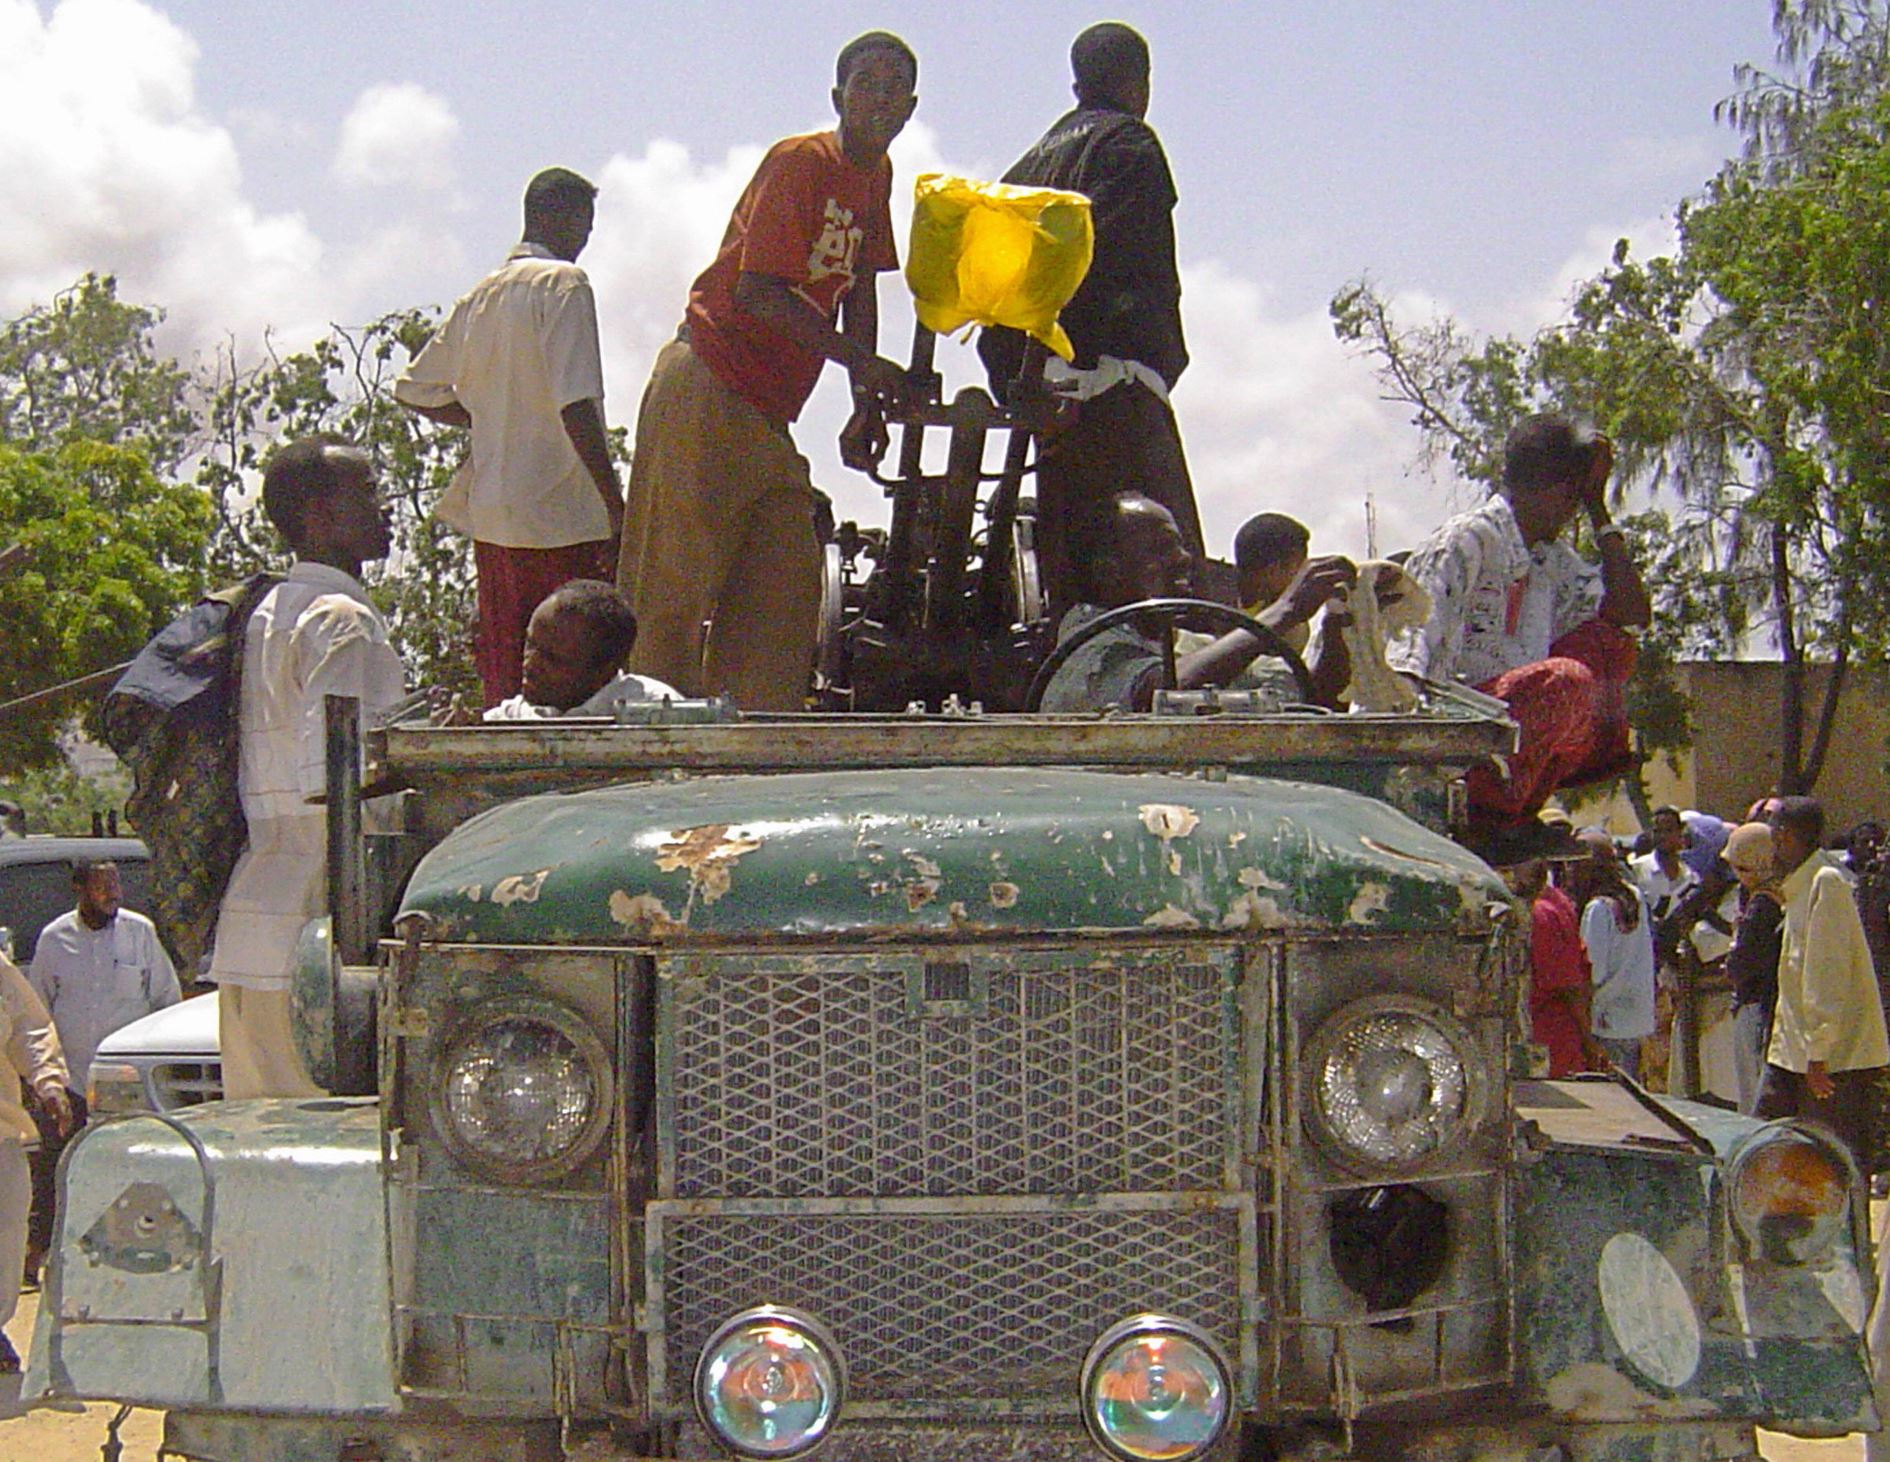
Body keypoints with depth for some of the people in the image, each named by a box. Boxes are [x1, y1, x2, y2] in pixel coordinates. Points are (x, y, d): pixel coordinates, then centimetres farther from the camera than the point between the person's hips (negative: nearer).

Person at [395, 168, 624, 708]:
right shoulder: (563, 283, -7)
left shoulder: (481, 295, 15)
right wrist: (616, 504, -18)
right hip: (562, 521, -8)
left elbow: (414, 390, 21)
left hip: (492, 521, 8)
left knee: (504, 682, 10)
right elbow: (575, 403, -18)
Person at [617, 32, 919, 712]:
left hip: (769, 414, 9)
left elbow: (860, 288, 16)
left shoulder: (877, 174, 13)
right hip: (707, 390, -9)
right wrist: (864, 363, -21)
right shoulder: (799, 161, -11)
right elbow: (759, 289, -19)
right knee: (678, 582, -9)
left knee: (788, 588, 3)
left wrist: (867, 407, 6)